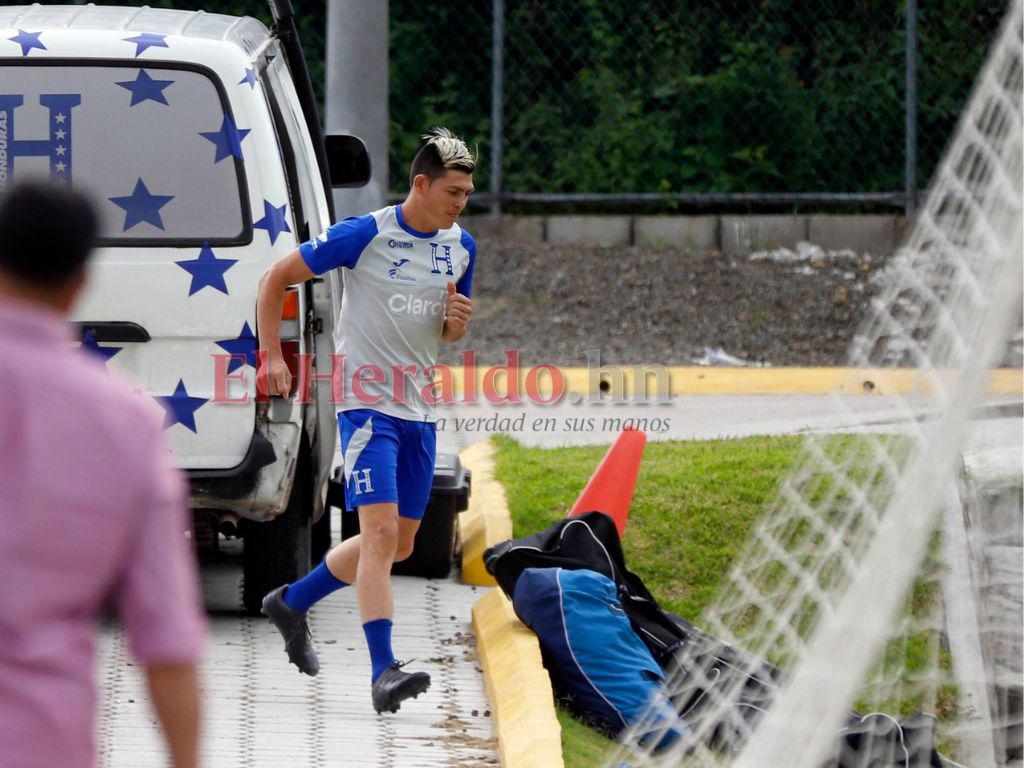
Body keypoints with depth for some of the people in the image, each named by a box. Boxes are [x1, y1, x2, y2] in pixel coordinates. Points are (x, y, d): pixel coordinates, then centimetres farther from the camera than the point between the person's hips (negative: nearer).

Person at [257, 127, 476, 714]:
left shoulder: (461, 247, 8)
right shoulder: (365, 235, -11)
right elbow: (276, 279, -2)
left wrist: (457, 322, -2)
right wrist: (272, 356, -9)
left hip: (418, 409, 7)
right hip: (367, 401, -7)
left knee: (398, 545, 12)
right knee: (381, 529, -19)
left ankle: (293, 604, 33)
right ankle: (383, 671, -23)